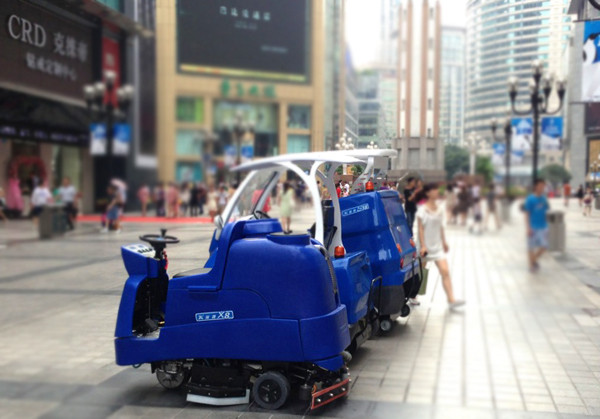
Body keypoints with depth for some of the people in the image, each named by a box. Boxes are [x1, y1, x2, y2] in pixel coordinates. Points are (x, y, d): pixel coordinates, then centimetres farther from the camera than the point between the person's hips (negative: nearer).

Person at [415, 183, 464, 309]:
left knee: (445, 271, -7)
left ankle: (451, 300, -10)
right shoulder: (422, 210, -11)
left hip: (437, 246, 5)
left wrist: (444, 242, 15)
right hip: (425, 246, -5)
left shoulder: (440, 209, 7)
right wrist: (423, 246, -18)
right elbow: (420, 229, -13)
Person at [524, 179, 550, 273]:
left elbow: (547, 209, 16)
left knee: (544, 246, 5)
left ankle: (535, 259, 29)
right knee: (532, 247, 4)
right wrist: (528, 228, -16)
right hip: (533, 228, -5)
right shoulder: (530, 199, -11)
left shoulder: (543, 198, 5)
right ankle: (531, 265, 19)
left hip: (543, 227, 5)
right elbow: (527, 214, -11)